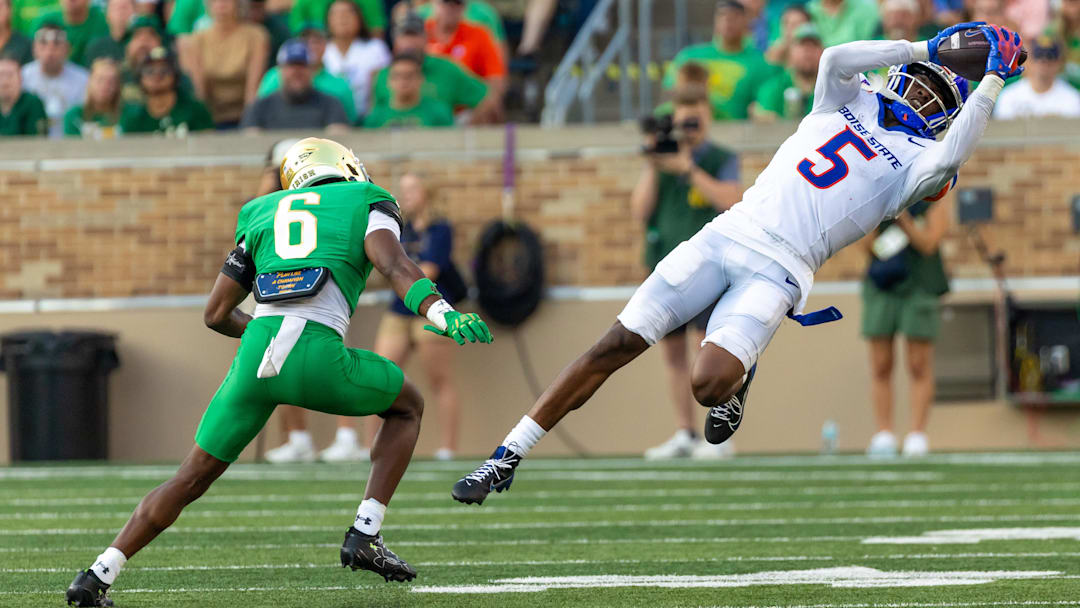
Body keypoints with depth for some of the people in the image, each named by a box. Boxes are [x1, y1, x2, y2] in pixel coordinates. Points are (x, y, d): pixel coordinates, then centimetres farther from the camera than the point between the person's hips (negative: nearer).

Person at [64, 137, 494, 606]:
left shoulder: (263, 214, 29)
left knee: (192, 479, 18)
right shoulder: (368, 202, 18)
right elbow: (392, 263, -5)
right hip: (320, 356, -3)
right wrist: (442, 314, -18)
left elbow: (216, 313, 29)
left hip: (257, 354, 3)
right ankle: (364, 536, 12)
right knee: (407, 407, 26)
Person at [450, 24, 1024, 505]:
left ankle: (737, 377, 9)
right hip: (725, 237, 3)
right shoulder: (849, 104, 21)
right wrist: (923, 49, 8)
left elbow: (950, 159, -12)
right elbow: (836, 58, 2)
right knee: (614, 347, -5)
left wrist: (993, 81, -7)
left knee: (708, 384, -29)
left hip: (777, 271, -3)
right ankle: (505, 459, 0)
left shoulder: (913, 162, 10)